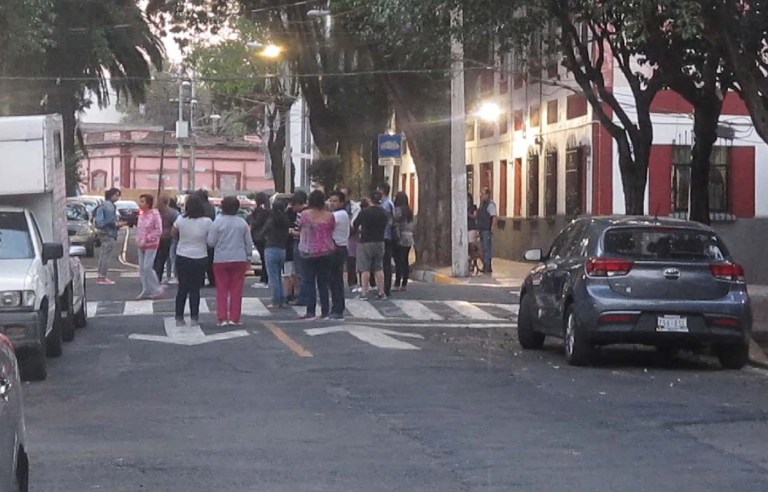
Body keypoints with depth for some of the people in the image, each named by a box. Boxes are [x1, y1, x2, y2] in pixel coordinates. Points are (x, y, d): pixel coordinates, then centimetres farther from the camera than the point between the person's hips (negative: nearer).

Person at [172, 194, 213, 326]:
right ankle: (194, 317, 6)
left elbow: (173, 233, 7)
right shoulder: (207, 222, -12)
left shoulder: (181, 220, -8)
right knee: (195, 289, 6)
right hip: (200, 258, -1)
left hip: (182, 257, 1)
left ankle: (179, 317, 11)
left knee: (182, 288, 10)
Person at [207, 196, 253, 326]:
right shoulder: (242, 223, 1)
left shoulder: (218, 222, -9)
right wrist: (248, 257, 15)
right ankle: (234, 318, 5)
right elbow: (249, 243, 5)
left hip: (221, 260, -2)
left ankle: (222, 318, 0)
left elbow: (211, 242, -7)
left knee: (222, 290, 5)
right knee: (236, 290, 7)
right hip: (239, 260, 2)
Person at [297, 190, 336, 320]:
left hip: (308, 252, -2)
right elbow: (332, 231, 5)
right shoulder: (329, 216, -5)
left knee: (308, 282, 1)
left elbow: (300, 229, 3)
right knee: (323, 282, 9)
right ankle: (325, 311, 9)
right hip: (326, 252, 3)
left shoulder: (305, 214, -10)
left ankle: (311, 311, -6)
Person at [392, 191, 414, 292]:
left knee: (399, 262, -7)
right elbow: (411, 225, 14)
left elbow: (396, 225, -16)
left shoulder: (397, 210, -11)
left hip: (400, 239, -8)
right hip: (409, 239, 8)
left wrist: (396, 237, -14)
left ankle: (397, 284, -10)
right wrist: (410, 235, 17)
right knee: (405, 262, 11)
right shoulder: (409, 211, 13)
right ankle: (404, 284, 13)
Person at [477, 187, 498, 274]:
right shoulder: (482, 204, 17)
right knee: (484, 249, 12)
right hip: (482, 230, 9)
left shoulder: (490, 204, -11)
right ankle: (486, 267, 17)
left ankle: (487, 267, -8)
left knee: (487, 249, -8)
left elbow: (495, 217, -18)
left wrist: (491, 230, -22)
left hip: (487, 230, -9)